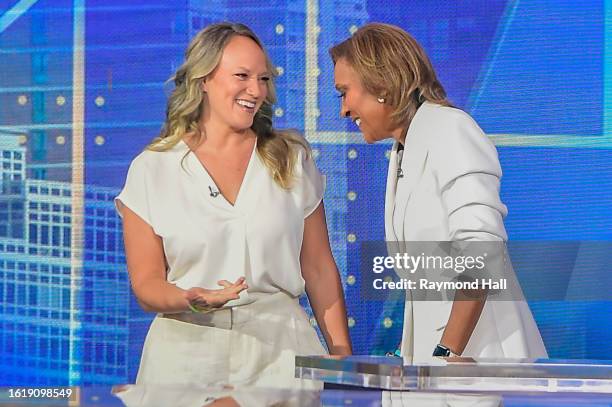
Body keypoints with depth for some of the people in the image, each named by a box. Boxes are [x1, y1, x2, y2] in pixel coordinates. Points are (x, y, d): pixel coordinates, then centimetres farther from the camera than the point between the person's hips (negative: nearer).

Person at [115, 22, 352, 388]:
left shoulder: (293, 161, 7)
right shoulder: (151, 170, 1)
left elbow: (320, 271, 9)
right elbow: (147, 285, 0)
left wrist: (343, 358, 4)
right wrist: (192, 300, -20)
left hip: (279, 349, 1)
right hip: (188, 353, -1)